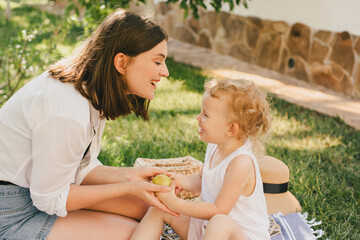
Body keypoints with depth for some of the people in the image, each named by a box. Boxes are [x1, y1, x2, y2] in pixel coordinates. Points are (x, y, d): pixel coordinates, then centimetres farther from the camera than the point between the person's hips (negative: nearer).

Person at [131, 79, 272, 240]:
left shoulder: (241, 162, -26)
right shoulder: (214, 147, 1)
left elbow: (219, 210, -24)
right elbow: (201, 181, 16)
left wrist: (176, 204, -25)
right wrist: (182, 181, -6)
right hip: (207, 226, 9)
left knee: (220, 223, -42)